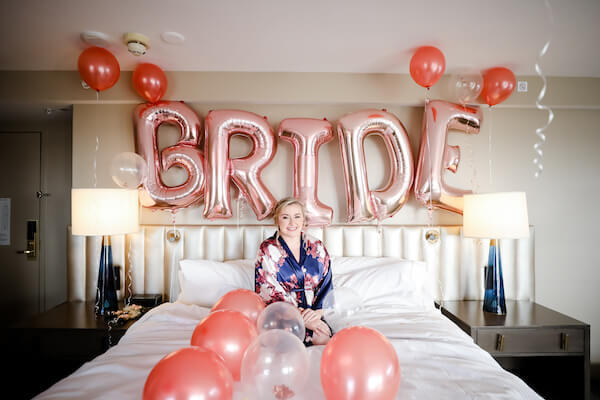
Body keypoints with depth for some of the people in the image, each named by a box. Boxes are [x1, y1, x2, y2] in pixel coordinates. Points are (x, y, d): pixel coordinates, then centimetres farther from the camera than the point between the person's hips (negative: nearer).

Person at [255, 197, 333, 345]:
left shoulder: (317, 247, 8)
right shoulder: (268, 250, -3)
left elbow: (326, 284, 7)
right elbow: (270, 292, -9)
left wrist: (317, 311, -11)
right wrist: (301, 318, -15)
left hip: (312, 312, 4)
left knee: (325, 336, -25)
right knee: (321, 338, -27)